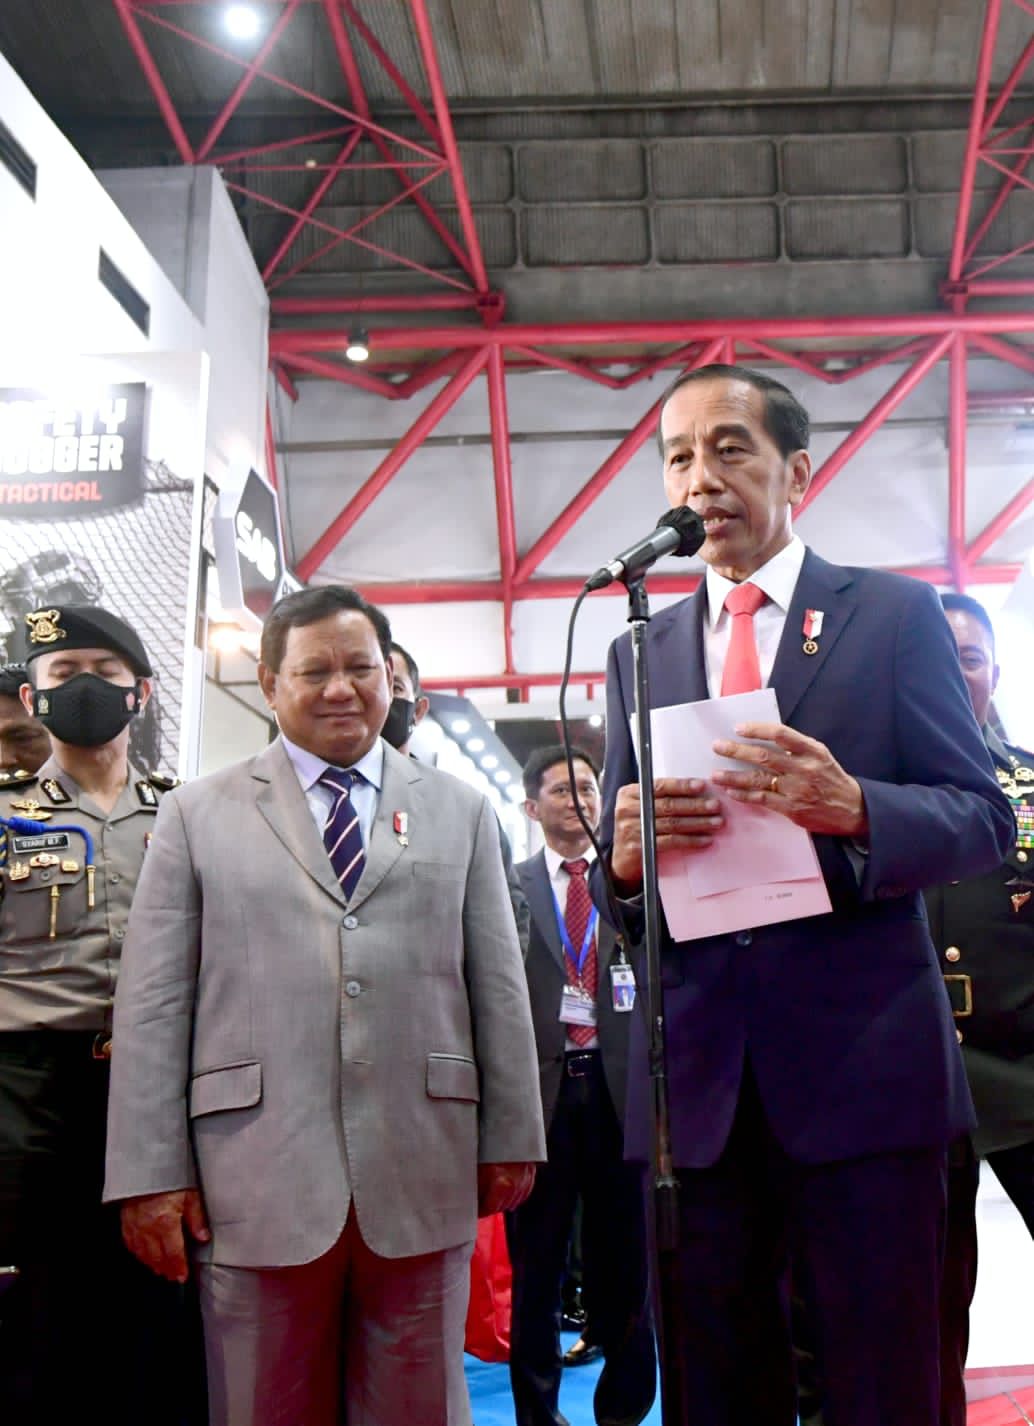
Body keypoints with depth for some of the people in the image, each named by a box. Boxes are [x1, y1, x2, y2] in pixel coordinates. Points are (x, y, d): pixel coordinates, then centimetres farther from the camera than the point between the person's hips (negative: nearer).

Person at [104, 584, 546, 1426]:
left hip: (423, 1176, 1)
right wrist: (152, 1173, -3)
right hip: (257, 1178, -1)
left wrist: (512, 1138, 6)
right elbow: (154, 1004, 2)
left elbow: (500, 987, 10)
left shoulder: (459, 812, 12)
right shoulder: (197, 815, 7)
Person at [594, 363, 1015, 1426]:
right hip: (693, 1071, 3)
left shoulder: (894, 615, 5)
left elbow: (982, 818, -1)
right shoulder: (641, 651, 15)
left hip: (862, 1061, -3)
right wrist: (624, 853, -13)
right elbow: (613, 872, 12)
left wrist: (852, 807, -21)